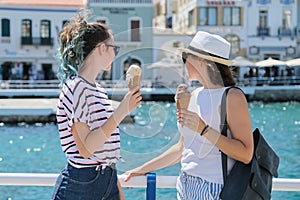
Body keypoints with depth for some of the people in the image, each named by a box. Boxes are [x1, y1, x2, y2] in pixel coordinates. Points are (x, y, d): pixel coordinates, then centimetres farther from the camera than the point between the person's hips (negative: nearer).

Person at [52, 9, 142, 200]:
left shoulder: (99, 89, 13)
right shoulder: (76, 88, -13)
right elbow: (85, 149, -20)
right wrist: (121, 112, -22)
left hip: (108, 182, 8)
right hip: (80, 185, -8)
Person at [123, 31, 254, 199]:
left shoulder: (232, 97, -11)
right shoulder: (195, 95, 10)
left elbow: (246, 155, -17)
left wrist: (203, 129, -22)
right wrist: (142, 170, 18)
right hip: (186, 186, 6)